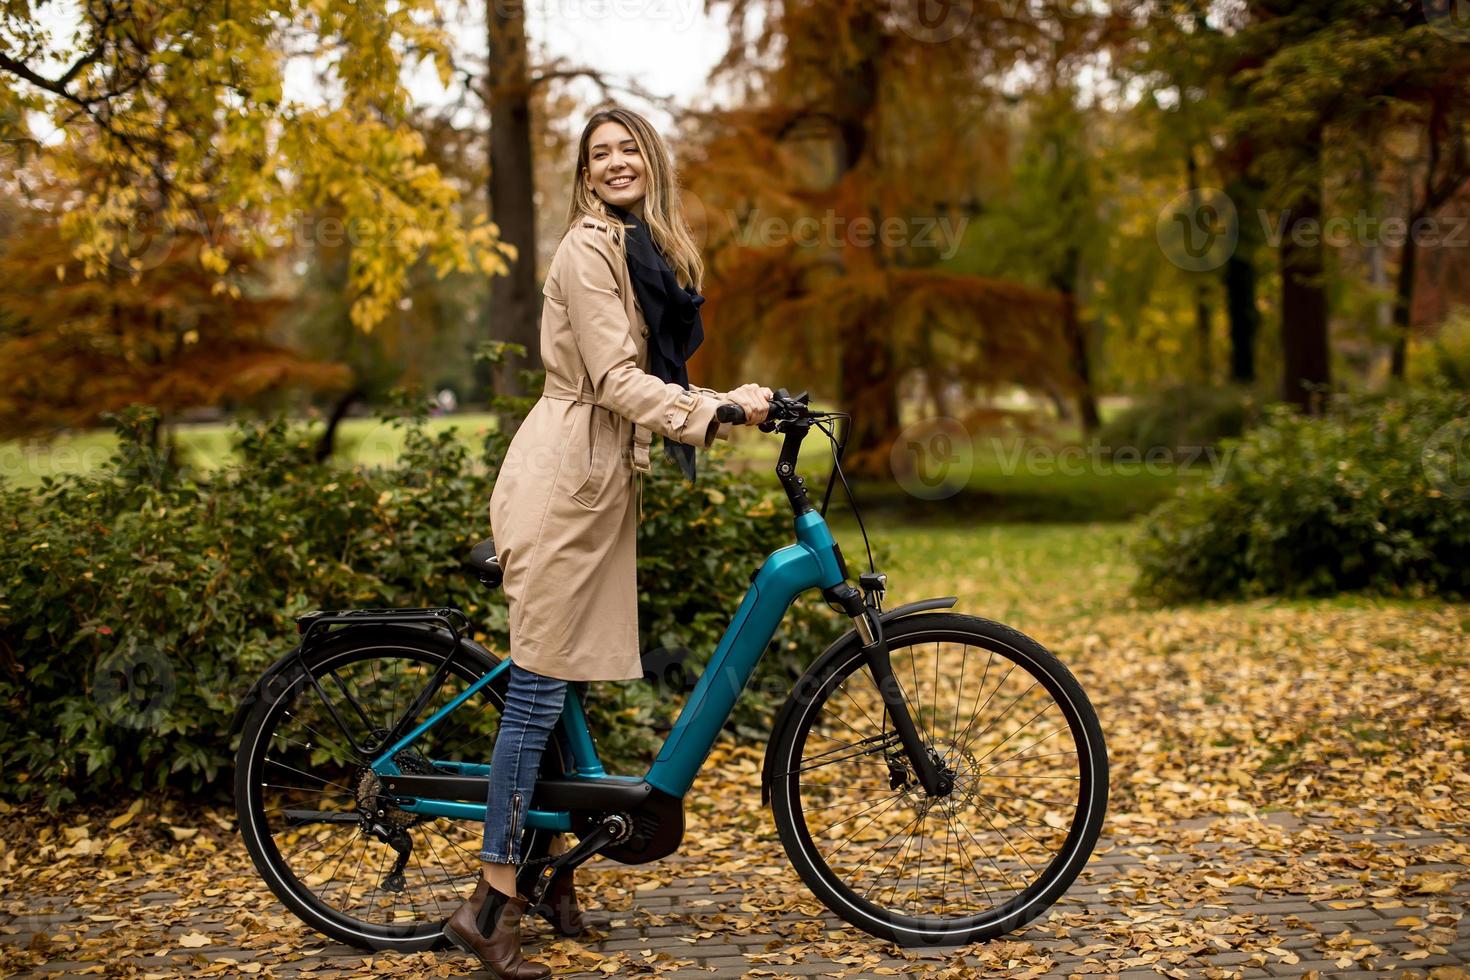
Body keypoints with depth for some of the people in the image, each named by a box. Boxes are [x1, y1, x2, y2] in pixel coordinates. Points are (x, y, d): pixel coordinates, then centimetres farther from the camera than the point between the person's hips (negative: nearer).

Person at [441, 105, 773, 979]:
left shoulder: (651, 250, 20)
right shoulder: (589, 250, -10)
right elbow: (614, 380, -18)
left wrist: (732, 404, 4)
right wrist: (715, 415, -25)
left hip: (605, 478, 9)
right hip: (563, 480, -9)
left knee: (569, 679, 12)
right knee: (542, 683, -9)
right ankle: (493, 902, -5)